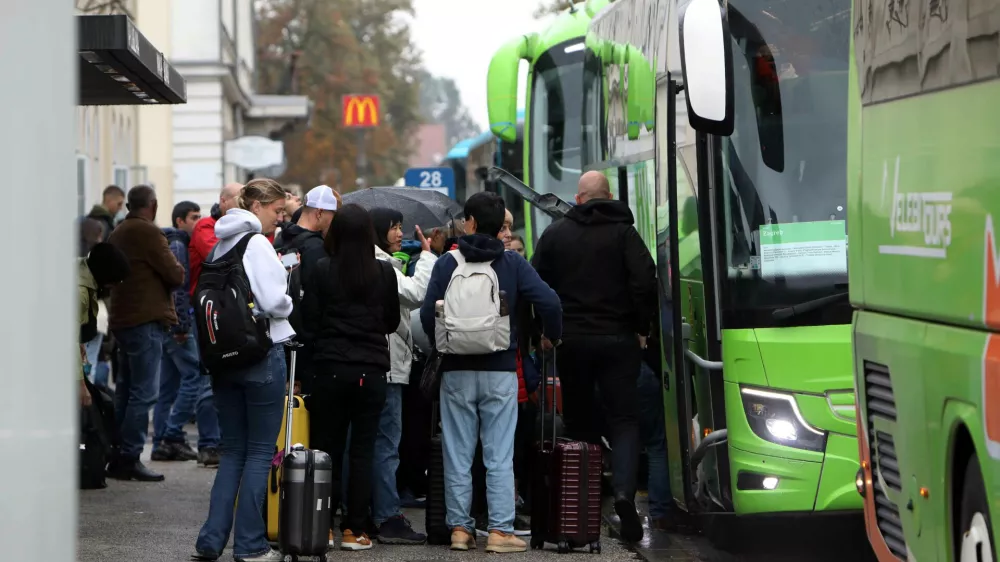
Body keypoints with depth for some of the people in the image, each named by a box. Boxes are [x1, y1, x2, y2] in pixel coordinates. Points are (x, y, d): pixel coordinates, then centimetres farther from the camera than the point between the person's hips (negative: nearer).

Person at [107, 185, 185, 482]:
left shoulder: (118, 233, 15)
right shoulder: (148, 232, -12)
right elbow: (175, 274, -13)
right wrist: (177, 269, 8)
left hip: (122, 319, 9)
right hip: (146, 319, -9)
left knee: (126, 390, 13)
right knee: (144, 392, -8)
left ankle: (118, 458, 15)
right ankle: (129, 458, -10)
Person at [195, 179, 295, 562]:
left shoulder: (221, 246, 11)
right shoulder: (257, 245, -13)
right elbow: (273, 301, -20)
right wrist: (288, 304, 2)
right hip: (262, 354, -7)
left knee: (232, 449, 13)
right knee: (260, 451, 1)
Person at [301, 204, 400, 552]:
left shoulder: (322, 271, -7)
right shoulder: (384, 273, -3)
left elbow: (309, 321, -3)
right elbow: (392, 322, 8)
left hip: (331, 367, -1)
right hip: (371, 370, 1)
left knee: (328, 448, 8)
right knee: (363, 451, 5)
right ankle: (355, 529, 4)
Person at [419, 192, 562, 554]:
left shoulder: (447, 264, -2)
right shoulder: (513, 264, -2)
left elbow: (428, 313, -7)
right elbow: (549, 302, -12)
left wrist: (442, 346, 12)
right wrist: (552, 335, 7)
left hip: (456, 372, 0)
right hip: (500, 371, 0)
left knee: (458, 456, 7)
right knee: (499, 457, 0)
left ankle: (460, 528, 9)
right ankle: (500, 531, -4)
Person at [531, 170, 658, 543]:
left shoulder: (555, 234, 6)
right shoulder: (623, 233, -3)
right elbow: (644, 282, -12)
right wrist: (642, 327, -2)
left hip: (570, 339, 2)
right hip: (617, 339, -2)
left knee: (578, 419, 13)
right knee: (624, 419, -1)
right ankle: (624, 490, -23)